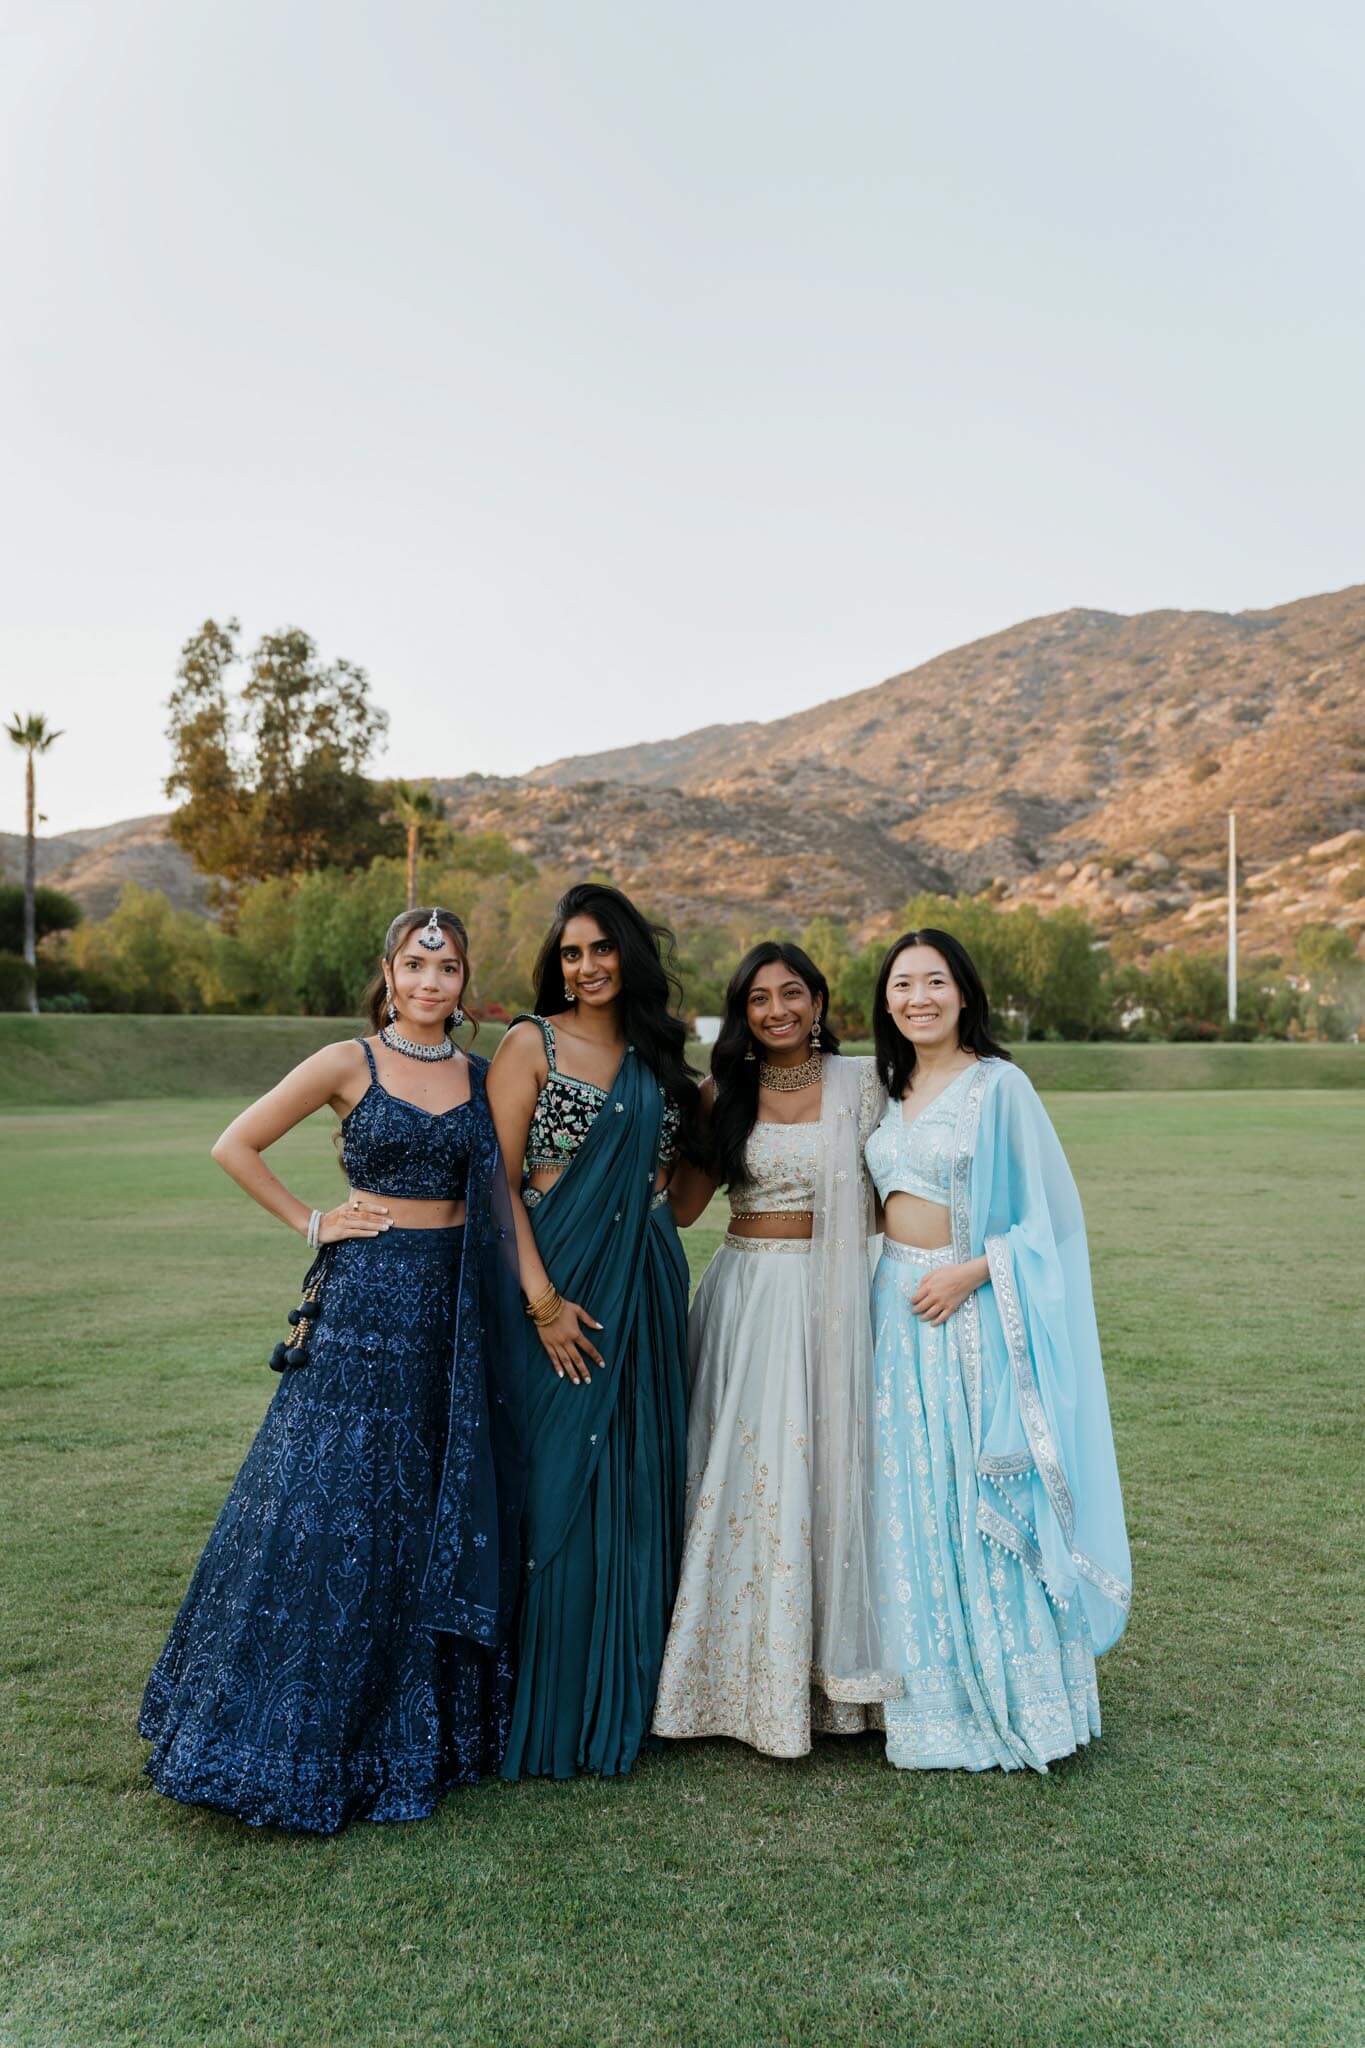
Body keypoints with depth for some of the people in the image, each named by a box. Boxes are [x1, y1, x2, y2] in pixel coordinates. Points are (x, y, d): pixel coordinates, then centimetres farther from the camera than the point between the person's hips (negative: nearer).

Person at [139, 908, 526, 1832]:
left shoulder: (480, 1075, 9)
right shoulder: (350, 1062, -3)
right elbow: (236, 1146, -1)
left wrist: (534, 1291, 6)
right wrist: (311, 1221, -3)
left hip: (454, 1307, 4)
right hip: (364, 1298, -4)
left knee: (441, 1512, 11)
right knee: (333, 1510, 0)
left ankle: (425, 1724, 27)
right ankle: (302, 1733, 16)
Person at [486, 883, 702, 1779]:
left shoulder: (658, 1053, 13)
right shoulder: (532, 1043, -2)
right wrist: (541, 1297, -16)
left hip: (649, 1288, 5)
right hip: (562, 1282, -5)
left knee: (639, 1488, 10)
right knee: (557, 1490, -1)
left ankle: (624, 1702, 25)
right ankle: (545, 1714, 14)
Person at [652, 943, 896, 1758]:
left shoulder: (860, 1081, 1)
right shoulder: (725, 1094, 6)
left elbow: (884, 1193, 2)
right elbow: (681, 1203, 3)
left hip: (830, 1295, -1)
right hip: (745, 1292, 2)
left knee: (826, 1467, 3)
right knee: (745, 1473, 4)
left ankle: (829, 1670, 20)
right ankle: (747, 1674, 18)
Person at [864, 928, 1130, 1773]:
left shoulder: (999, 1085, -8)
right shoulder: (892, 1090, 11)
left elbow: (1051, 1213, -9)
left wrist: (970, 1272, -18)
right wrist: (890, 1281, 8)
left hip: (972, 1313, -6)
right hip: (899, 1308, 6)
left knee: (983, 1500, 0)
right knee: (913, 1504, 10)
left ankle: (1016, 1699, 17)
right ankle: (936, 1698, 24)